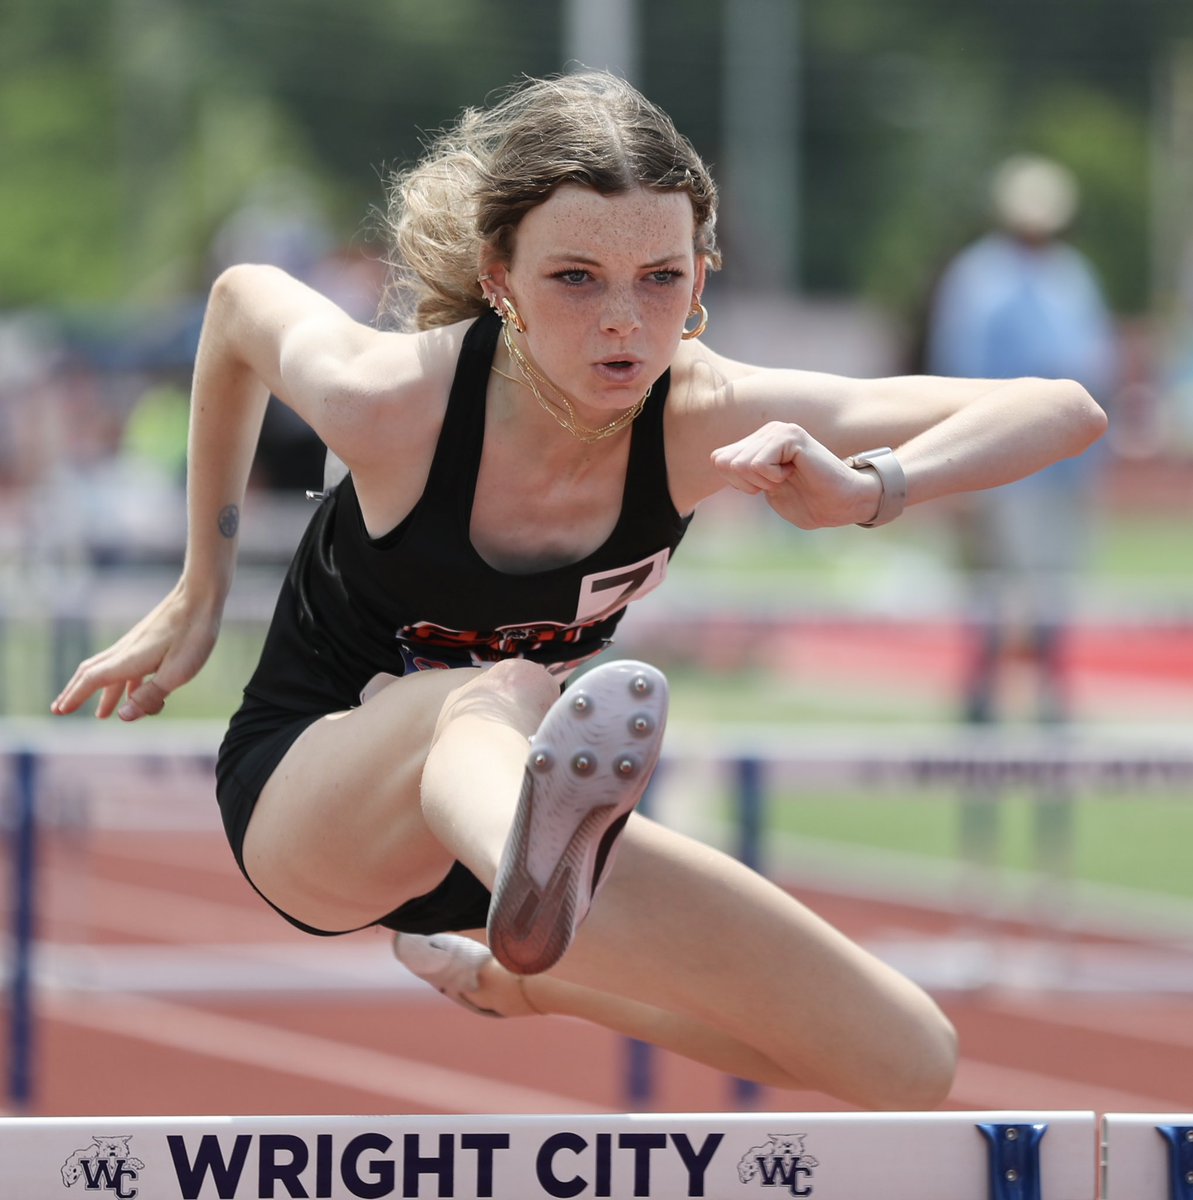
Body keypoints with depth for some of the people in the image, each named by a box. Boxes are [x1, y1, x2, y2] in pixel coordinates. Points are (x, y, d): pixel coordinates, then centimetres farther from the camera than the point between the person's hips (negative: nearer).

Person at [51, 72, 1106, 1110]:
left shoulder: (705, 421, -20)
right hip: (306, 787, -4)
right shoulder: (390, 401, -25)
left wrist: (867, 490, -41)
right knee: (498, 693, -41)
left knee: (910, 1066, -9)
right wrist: (198, 597, 11)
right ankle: (532, 886, -81)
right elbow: (241, 299, 0)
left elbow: (1064, 414, -22)